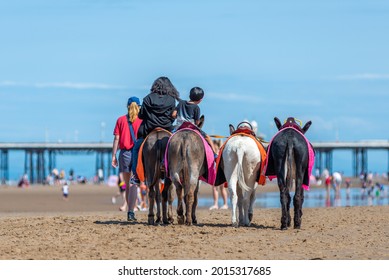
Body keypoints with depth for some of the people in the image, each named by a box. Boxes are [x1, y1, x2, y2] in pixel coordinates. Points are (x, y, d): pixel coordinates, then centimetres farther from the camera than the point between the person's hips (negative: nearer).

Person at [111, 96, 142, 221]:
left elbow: (116, 139, 1)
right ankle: (131, 212, -15)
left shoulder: (121, 120, 4)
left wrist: (114, 155, 3)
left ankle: (130, 211, 17)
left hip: (124, 153, 2)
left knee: (127, 184, 13)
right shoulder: (142, 120, 0)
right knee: (134, 184, -5)